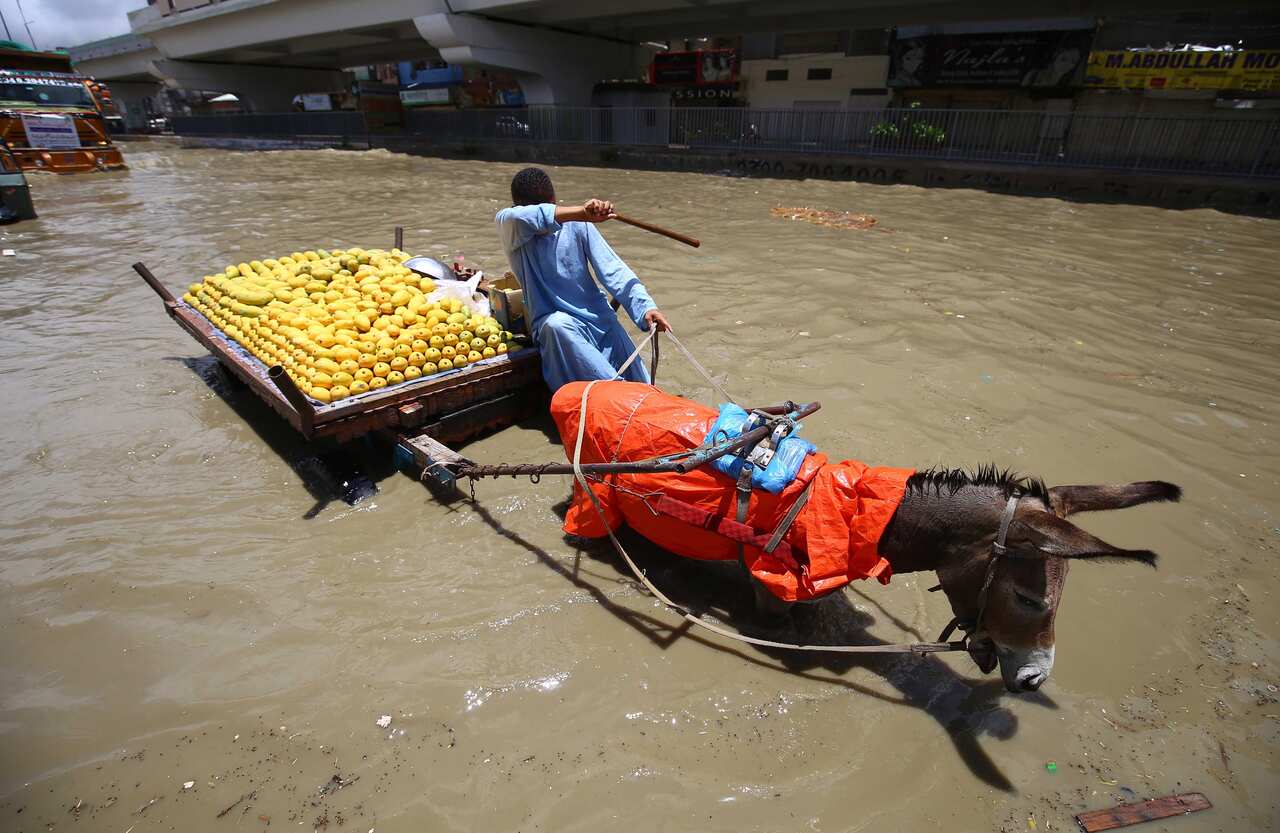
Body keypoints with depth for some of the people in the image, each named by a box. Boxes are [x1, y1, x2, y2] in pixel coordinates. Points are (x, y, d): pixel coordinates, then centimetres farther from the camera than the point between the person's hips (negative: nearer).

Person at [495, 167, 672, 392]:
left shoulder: (578, 225, -3)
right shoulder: (510, 228, -7)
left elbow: (612, 268, -9)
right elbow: (516, 218, -32)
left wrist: (646, 306, -24)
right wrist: (582, 212, -39)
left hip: (597, 316, 2)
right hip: (554, 322, -2)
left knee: (640, 388, -10)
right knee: (557, 325, -38)